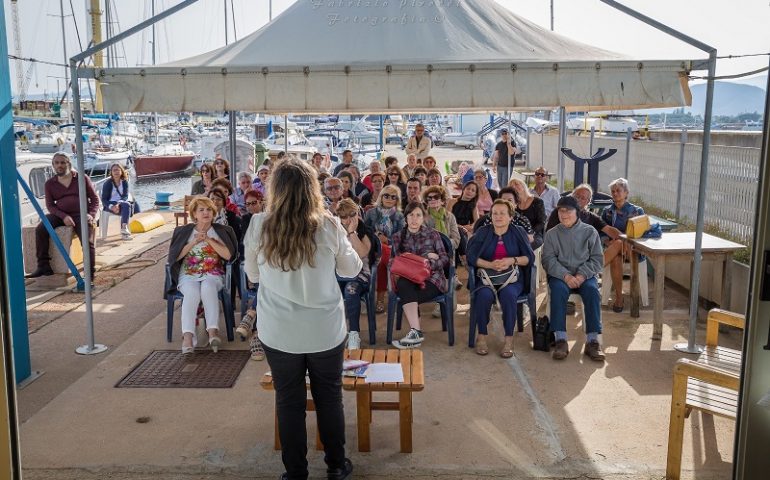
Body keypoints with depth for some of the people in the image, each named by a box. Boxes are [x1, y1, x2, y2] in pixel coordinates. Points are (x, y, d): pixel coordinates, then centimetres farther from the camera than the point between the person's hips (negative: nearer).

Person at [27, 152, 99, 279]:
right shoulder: (49, 184, 13)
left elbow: (94, 198, 9)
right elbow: (50, 205, 6)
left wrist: (91, 214, -10)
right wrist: (63, 216, -14)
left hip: (81, 214, -2)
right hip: (60, 215, 3)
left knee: (87, 241, -24)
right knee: (40, 229, -23)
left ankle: (90, 274, -21)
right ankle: (43, 266, -18)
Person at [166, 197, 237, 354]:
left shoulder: (221, 231, 9)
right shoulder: (184, 231, 11)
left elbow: (228, 255, -3)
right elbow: (174, 256, 2)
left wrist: (209, 239, -10)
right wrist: (194, 242, -8)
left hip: (212, 274, 0)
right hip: (188, 275, 0)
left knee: (208, 287, -36)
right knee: (192, 292, -34)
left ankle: (212, 331, -43)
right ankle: (188, 336, -44)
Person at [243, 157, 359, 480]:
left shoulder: (259, 226, -10)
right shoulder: (328, 226, -12)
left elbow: (252, 275, 6)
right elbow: (352, 269, 3)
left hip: (278, 332, 0)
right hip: (325, 329, 0)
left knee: (289, 401, 14)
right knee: (329, 398, 18)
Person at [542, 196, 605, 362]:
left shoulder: (589, 232, 9)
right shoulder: (552, 234, 10)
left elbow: (597, 259, 3)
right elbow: (548, 259, 0)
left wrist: (582, 275, -14)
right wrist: (565, 275, -18)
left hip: (585, 275, 0)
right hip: (560, 275, 0)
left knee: (592, 290, -32)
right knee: (558, 290, -33)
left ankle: (592, 341, -30)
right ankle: (560, 340, -35)